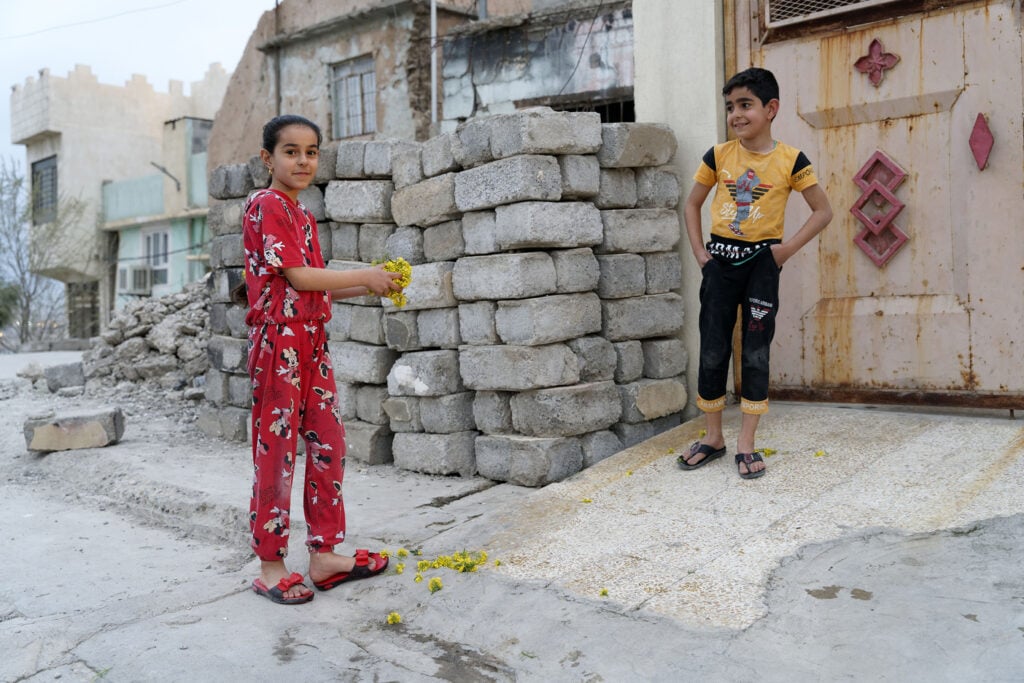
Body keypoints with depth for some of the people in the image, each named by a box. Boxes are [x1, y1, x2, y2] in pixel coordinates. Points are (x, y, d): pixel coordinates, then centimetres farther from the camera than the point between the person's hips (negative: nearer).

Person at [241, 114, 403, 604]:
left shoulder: (302, 214, 18)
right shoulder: (267, 204, -8)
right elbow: (297, 276, -16)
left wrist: (365, 288, 6)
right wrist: (365, 275, -11)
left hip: (311, 340, 9)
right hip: (278, 339, -9)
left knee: (328, 444, 9)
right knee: (277, 450, -2)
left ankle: (323, 555, 20)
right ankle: (270, 567, 10)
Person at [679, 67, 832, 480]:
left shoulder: (790, 160, -4)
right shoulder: (718, 156, 2)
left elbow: (823, 210, 2)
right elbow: (692, 204, 12)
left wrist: (788, 248, -8)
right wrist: (698, 251, 2)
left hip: (762, 261, -2)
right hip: (719, 260, 2)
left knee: (755, 353, 1)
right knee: (712, 350, 5)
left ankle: (746, 444, 11)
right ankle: (713, 437, 20)